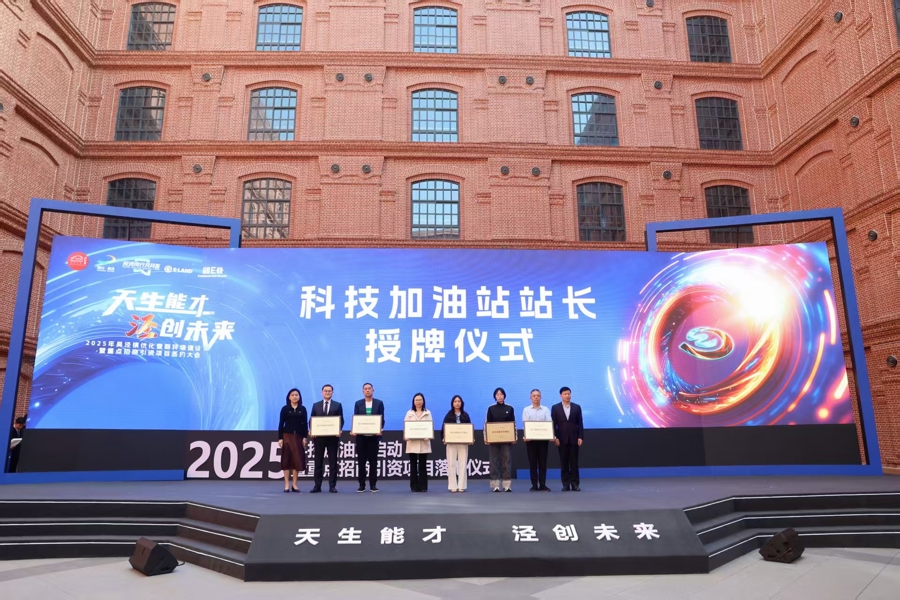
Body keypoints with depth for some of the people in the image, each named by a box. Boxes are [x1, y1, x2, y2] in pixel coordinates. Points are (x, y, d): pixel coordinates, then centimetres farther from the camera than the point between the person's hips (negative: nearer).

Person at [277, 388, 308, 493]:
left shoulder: (303, 409, 6)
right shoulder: (285, 409, 1)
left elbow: (305, 424, 5)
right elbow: (281, 424, 0)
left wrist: (305, 437, -3)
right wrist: (280, 438, -7)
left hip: (298, 437, 2)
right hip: (287, 436, -2)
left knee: (298, 460, 2)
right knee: (287, 460, 1)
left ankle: (294, 485, 10)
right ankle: (287, 485, 6)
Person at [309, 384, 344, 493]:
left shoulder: (337, 405, 6)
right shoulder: (316, 405, 10)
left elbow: (341, 420, 2)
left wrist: (339, 430, -16)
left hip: (333, 437, -1)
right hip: (318, 436, 1)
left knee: (333, 462, 1)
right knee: (318, 462, 5)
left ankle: (332, 486, 6)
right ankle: (317, 485, 11)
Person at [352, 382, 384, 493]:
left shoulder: (379, 403, 4)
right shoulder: (358, 403, 7)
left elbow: (382, 419, 0)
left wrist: (380, 429, -18)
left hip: (373, 435, -1)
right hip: (361, 436, 1)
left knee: (373, 461, 3)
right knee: (361, 461, 4)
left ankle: (373, 485, 10)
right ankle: (362, 485, 11)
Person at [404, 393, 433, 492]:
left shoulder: (428, 413, 9)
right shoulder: (409, 413, 9)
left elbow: (431, 425, 2)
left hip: (423, 442, 0)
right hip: (412, 442, 0)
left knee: (423, 465, 1)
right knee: (413, 465, 2)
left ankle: (423, 486, 7)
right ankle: (414, 486, 9)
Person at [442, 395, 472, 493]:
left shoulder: (465, 415, 10)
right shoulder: (449, 415, 5)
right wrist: (444, 439, -14)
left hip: (463, 442, 1)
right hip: (451, 442, -1)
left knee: (462, 464, 0)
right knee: (451, 464, -2)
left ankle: (461, 486, 6)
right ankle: (453, 486, 3)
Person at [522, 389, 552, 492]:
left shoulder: (545, 410, 6)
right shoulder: (526, 410, 5)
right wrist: (526, 436, -21)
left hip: (543, 439, 0)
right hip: (531, 439, 0)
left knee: (543, 462, 3)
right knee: (532, 462, 3)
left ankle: (542, 485, 9)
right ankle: (534, 485, 9)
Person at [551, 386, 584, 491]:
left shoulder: (577, 407, 6)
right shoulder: (555, 408, 3)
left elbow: (580, 423, 4)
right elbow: (553, 424, 1)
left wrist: (580, 437, -4)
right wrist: (555, 437, -7)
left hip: (574, 439, 0)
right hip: (562, 439, 0)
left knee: (574, 462, 2)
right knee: (564, 463, 3)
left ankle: (575, 484, 7)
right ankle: (566, 484, 8)